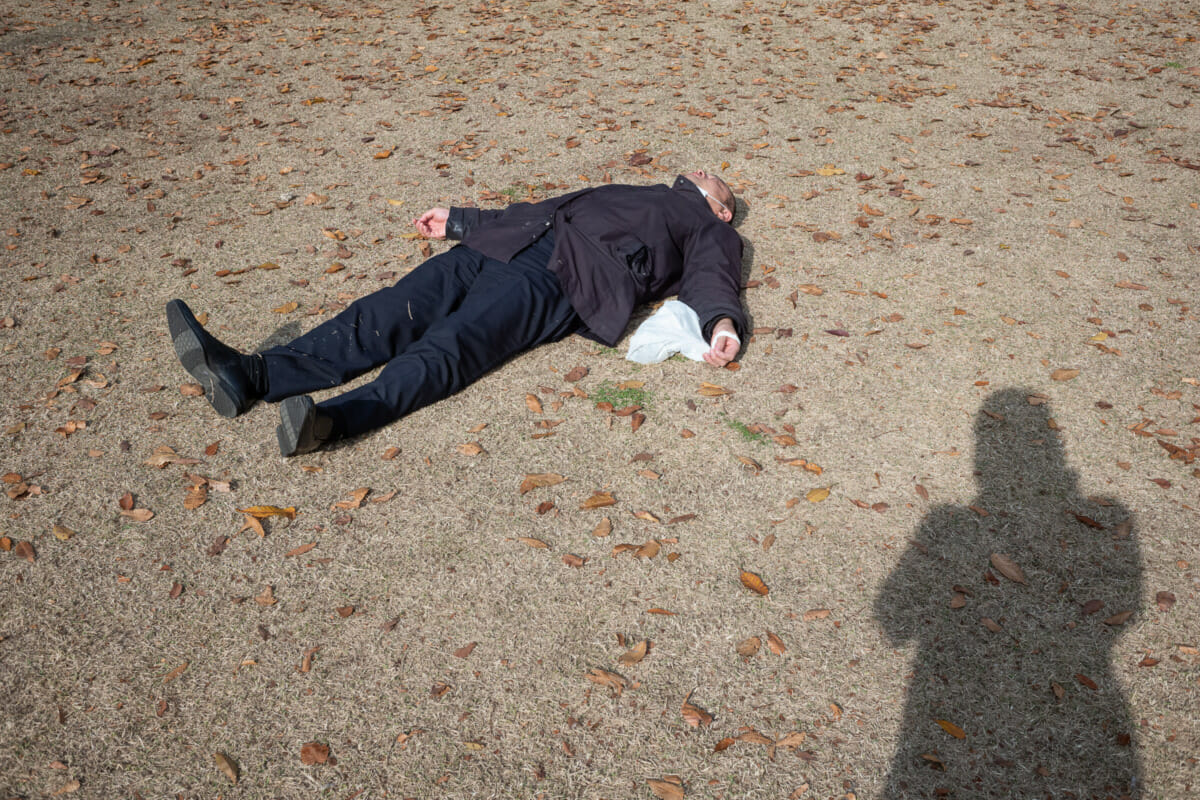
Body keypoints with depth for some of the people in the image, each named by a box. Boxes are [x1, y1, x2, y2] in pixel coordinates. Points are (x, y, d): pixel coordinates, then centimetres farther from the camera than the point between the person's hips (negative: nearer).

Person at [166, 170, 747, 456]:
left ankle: (334, 419, -52)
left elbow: (709, 282, 5)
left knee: (449, 345, -31)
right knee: (385, 318, -15)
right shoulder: (623, 194, 42)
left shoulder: (710, 234, 26)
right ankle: (249, 377, -27)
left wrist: (721, 320, -18)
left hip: (560, 279, -6)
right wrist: (459, 222, 34)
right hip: (501, 248, 6)